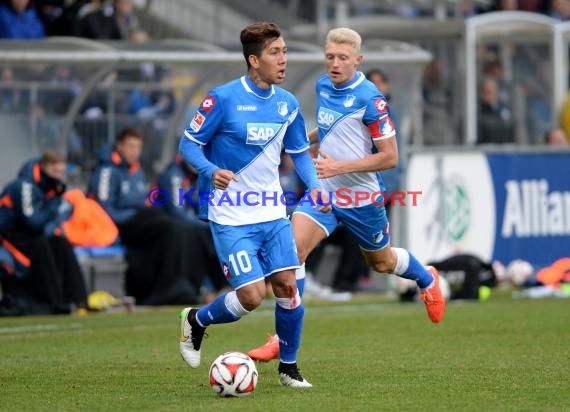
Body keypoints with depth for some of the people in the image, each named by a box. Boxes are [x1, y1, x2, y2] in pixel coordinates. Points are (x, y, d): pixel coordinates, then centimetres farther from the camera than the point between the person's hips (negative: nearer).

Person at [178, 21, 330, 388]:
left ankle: (288, 367, 17)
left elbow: (299, 150, 17)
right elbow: (189, 143, -8)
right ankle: (195, 320, 19)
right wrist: (211, 171, -27)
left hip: (273, 212, 5)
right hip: (232, 217, -5)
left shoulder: (287, 104, 4)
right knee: (252, 295, -12)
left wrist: (314, 185, -1)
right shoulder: (223, 98, -14)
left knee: (287, 285, -2)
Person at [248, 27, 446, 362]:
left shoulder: (370, 99, -20)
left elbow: (390, 157, -19)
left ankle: (427, 280, 53)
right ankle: (284, 337, -12)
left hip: (362, 196, -4)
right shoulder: (323, 86, 1)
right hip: (323, 190, 5)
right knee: (293, 249, -17)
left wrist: (340, 166, -25)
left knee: (381, 262, 18)